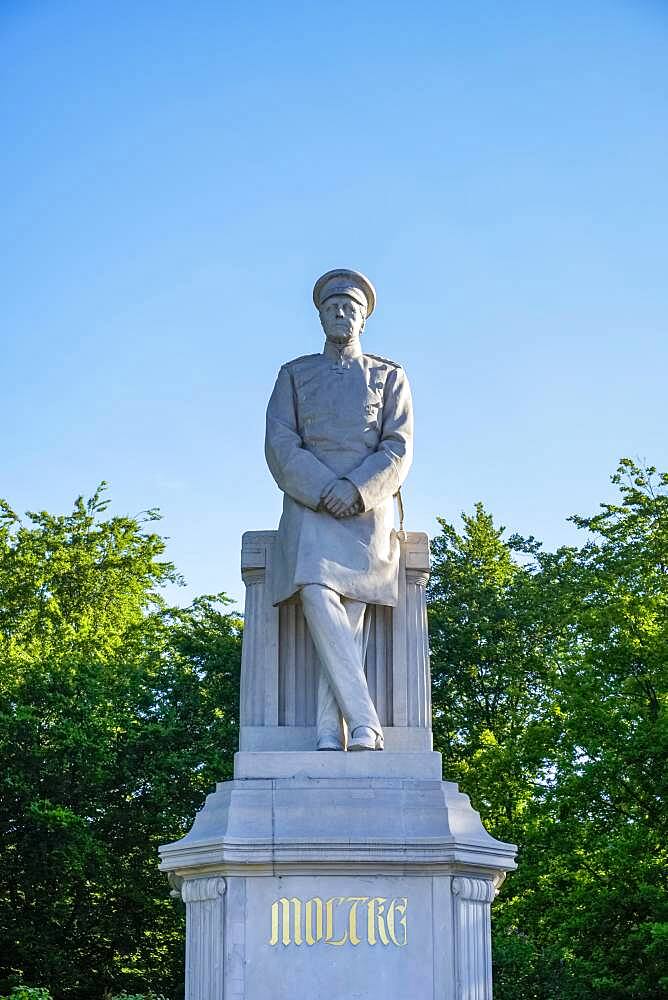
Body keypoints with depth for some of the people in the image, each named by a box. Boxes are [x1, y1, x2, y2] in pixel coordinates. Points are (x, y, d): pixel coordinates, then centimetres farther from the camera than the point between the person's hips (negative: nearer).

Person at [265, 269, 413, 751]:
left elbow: (398, 450, 4)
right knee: (317, 599, -24)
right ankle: (365, 722, -27)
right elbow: (279, 445, 4)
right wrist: (323, 489, -12)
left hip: (367, 508, 0)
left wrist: (357, 490, -14)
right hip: (309, 506, 0)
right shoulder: (295, 374, 17)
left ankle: (329, 733, -18)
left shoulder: (390, 376, 16)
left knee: (351, 615, -14)